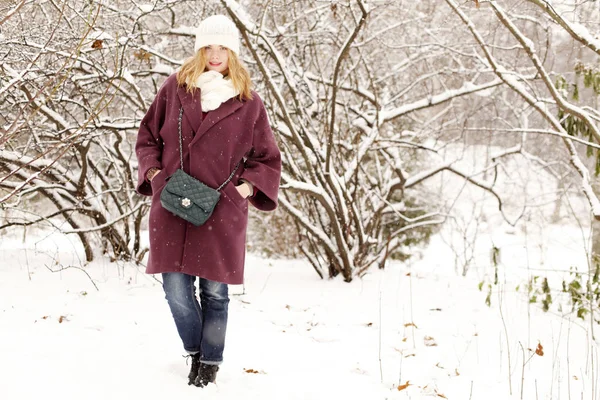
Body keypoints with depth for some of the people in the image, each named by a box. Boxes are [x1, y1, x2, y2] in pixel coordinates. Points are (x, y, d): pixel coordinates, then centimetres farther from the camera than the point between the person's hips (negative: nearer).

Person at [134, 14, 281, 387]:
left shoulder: (249, 103, 3)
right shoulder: (174, 89, 5)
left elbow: (267, 159, 10)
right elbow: (148, 136, 14)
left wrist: (247, 187, -4)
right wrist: (154, 173, 0)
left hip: (222, 213, -1)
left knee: (214, 291, 4)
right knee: (176, 287, -1)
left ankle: (210, 362, 22)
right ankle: (195, 351, 24)